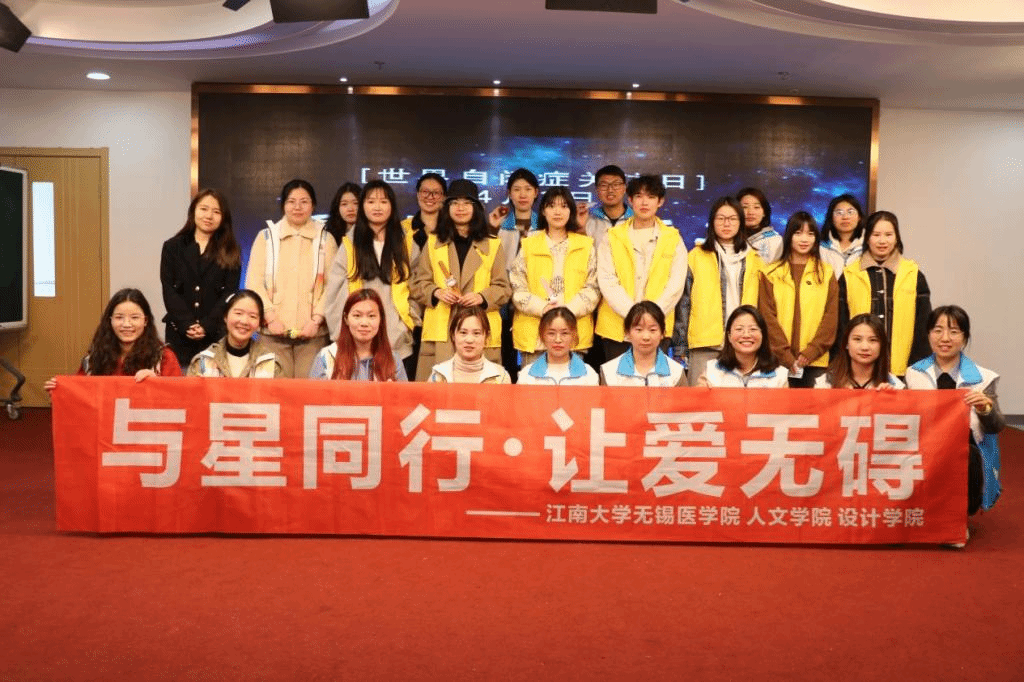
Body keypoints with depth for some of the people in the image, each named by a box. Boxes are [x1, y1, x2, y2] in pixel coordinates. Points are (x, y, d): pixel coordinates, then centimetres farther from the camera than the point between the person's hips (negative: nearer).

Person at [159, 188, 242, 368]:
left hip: (216, 333, -1)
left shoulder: (230, 252, 8)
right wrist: (187, 325, -11)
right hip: (179, 333, 1)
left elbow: (229, 293, 0)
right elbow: (169, 290, 2)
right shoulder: (172, 247, 10)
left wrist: (207, 325, -13)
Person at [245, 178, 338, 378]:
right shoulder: (266, 236, 11)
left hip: (312, 332, 0)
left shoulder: (325, 239, 11)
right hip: (273, 331, 0)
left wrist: (317, 319, -8)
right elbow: (254, 282, 4)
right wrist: (270, 317, -7)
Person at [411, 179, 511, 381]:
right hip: (440, 329, 1)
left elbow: (503, 288, 8)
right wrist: (437, 292, -8)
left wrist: (482, 297, -12)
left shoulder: (493, 245, 12)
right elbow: (418, 284, 12)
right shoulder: (433, 242, 16)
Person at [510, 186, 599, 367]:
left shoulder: (586, 245, 9)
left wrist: (570, 309, -12)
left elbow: (593, 288, 4)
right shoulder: (528, 245, 8)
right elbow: (517, 288, 3)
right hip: (534, 332, 0)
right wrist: (542, 307, -14)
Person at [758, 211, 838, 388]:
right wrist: (786, 355, -9)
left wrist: (810, 353, -8)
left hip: (815, 361, 1)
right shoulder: (771, 274, 6)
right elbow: (767, 317, 0)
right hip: (779, 360, 0)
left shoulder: (826, 274, 9)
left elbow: (831, 318, 4)